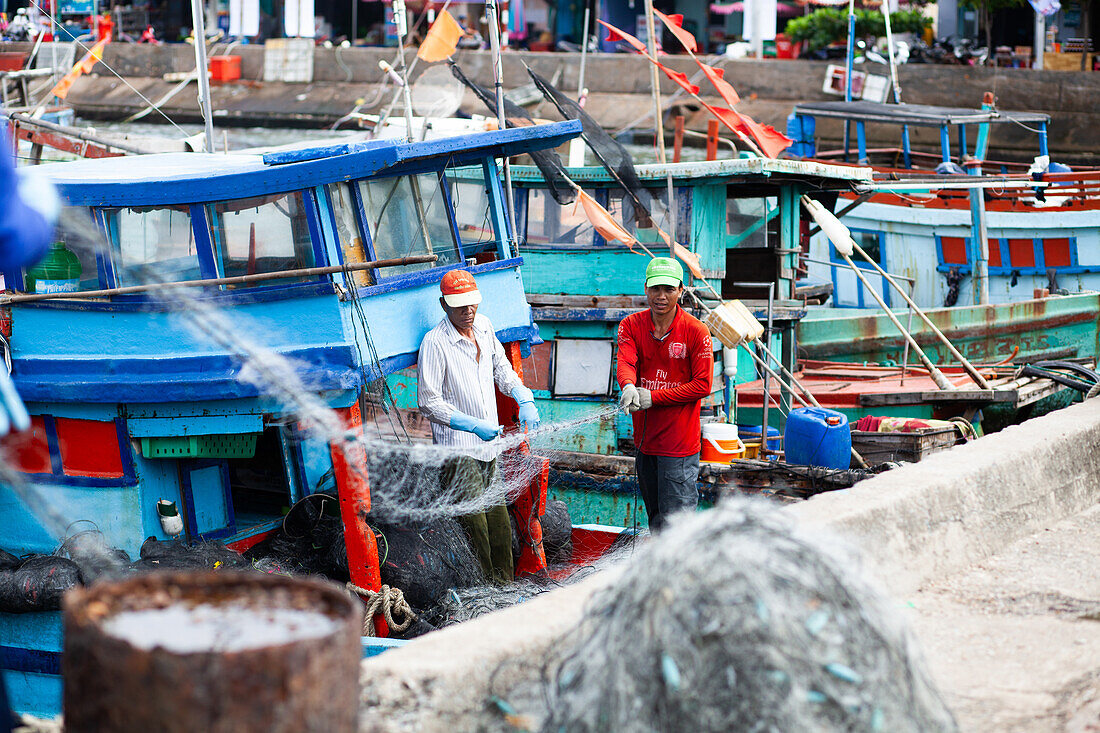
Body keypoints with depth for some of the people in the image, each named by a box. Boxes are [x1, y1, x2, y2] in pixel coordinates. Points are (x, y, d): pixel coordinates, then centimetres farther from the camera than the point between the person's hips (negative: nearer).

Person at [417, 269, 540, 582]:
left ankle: (504, 582, 22)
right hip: (457, 447, -7)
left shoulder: (483, 326, 6)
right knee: (474, 522, -10)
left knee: (498, 519, 12)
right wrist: (474, 425, -22)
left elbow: (501, 368, 22)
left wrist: (525, 400, 4)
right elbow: (429, 402, -16)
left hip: (488, 444, 7)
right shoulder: (434, 343, -16)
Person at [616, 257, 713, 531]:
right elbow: (625, 363, -12)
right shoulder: (631, 326, 3)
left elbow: (702, 385, -10)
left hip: (679, 444, -5)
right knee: (655, 520, 16)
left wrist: (652, 397, -18)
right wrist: (628, 387, -37)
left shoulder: (696, 331, -9)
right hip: (644, 439, 5)